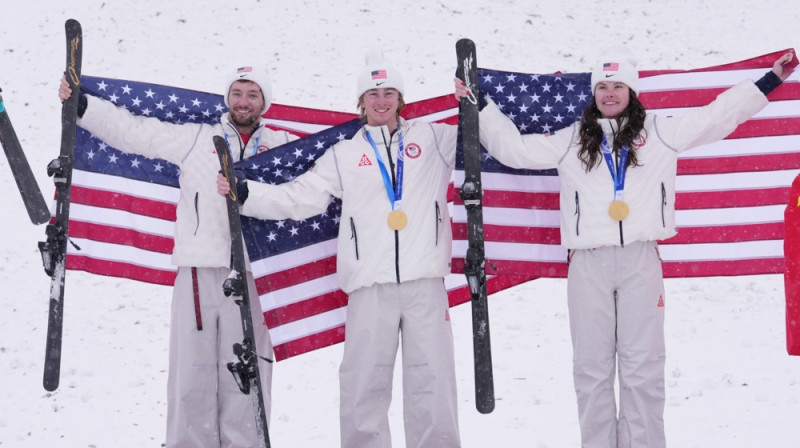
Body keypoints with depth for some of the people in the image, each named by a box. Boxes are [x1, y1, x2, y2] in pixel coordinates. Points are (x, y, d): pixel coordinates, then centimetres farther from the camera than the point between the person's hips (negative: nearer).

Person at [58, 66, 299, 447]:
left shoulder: (283, 146, 12)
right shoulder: (194, 137, 10)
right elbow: (131, 130, 10)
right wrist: (80, 105, 6)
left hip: (252, 273, 0)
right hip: (198, 272, 0)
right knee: (192, 373, 3)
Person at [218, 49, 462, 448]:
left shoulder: (432, 138, 13)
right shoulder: (344, 155, 15)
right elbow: (296, 199, 12)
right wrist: (244, 192, 2)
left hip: (425, 280, 0)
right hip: (370, 284, 0)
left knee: (431, 378, 1)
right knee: (364, 384, 1)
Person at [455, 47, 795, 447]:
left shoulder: (659, 133, 11)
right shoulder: (570, 141, 14)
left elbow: (717, 116, 14)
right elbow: (514, 147, 17)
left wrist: (770, 80, 13)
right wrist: (480, 107, 15)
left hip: (639, 259, -1)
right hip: (588, 262, 1)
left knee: (642, 366, 0)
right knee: (591, 367, 3)